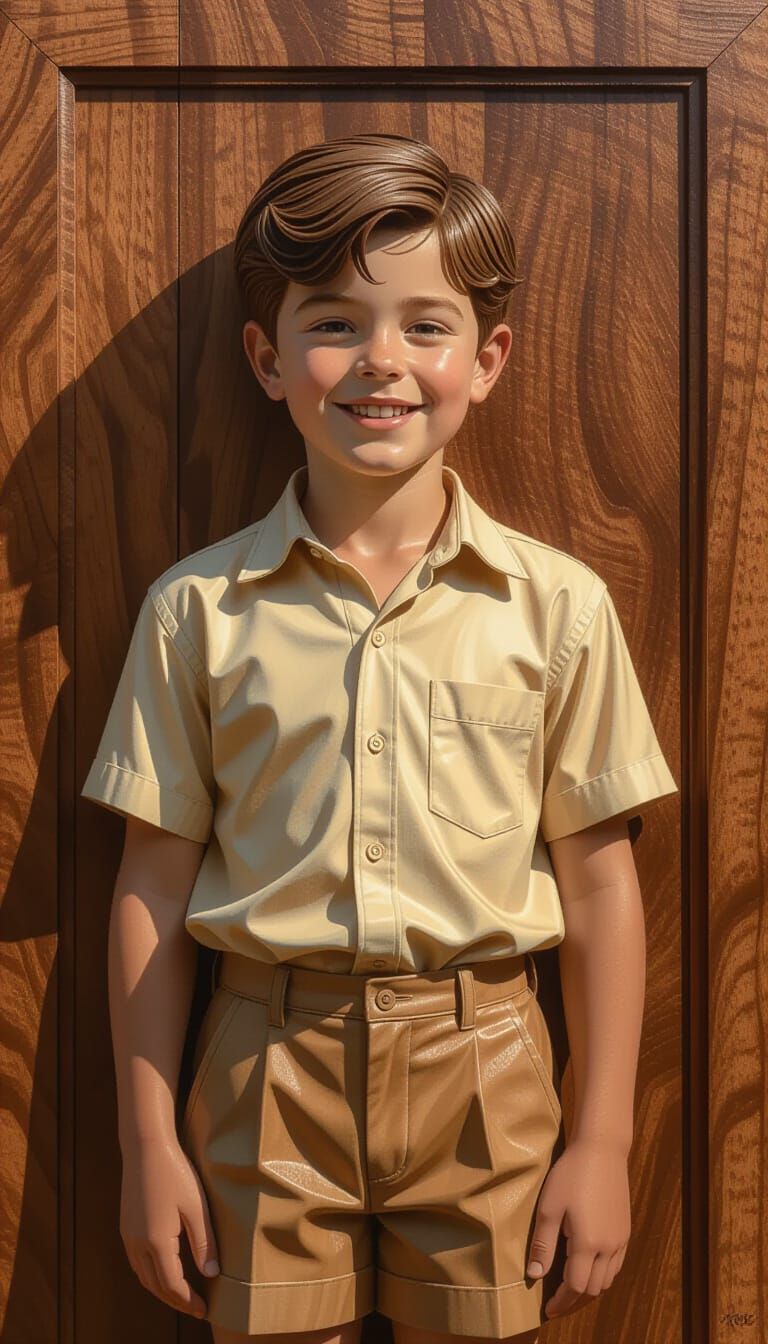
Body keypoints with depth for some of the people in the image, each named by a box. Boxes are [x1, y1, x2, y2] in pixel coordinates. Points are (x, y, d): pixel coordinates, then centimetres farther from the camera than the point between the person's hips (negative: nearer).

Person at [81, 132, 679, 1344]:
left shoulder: (557, 604, -4)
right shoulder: (198, 608, -3)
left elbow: (598, 881, 0)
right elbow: (155, 887, 1)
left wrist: (603, 1143, 1)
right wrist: (149, 1141, 3)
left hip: (482, 1073, 0)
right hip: (268, 1073, 1)